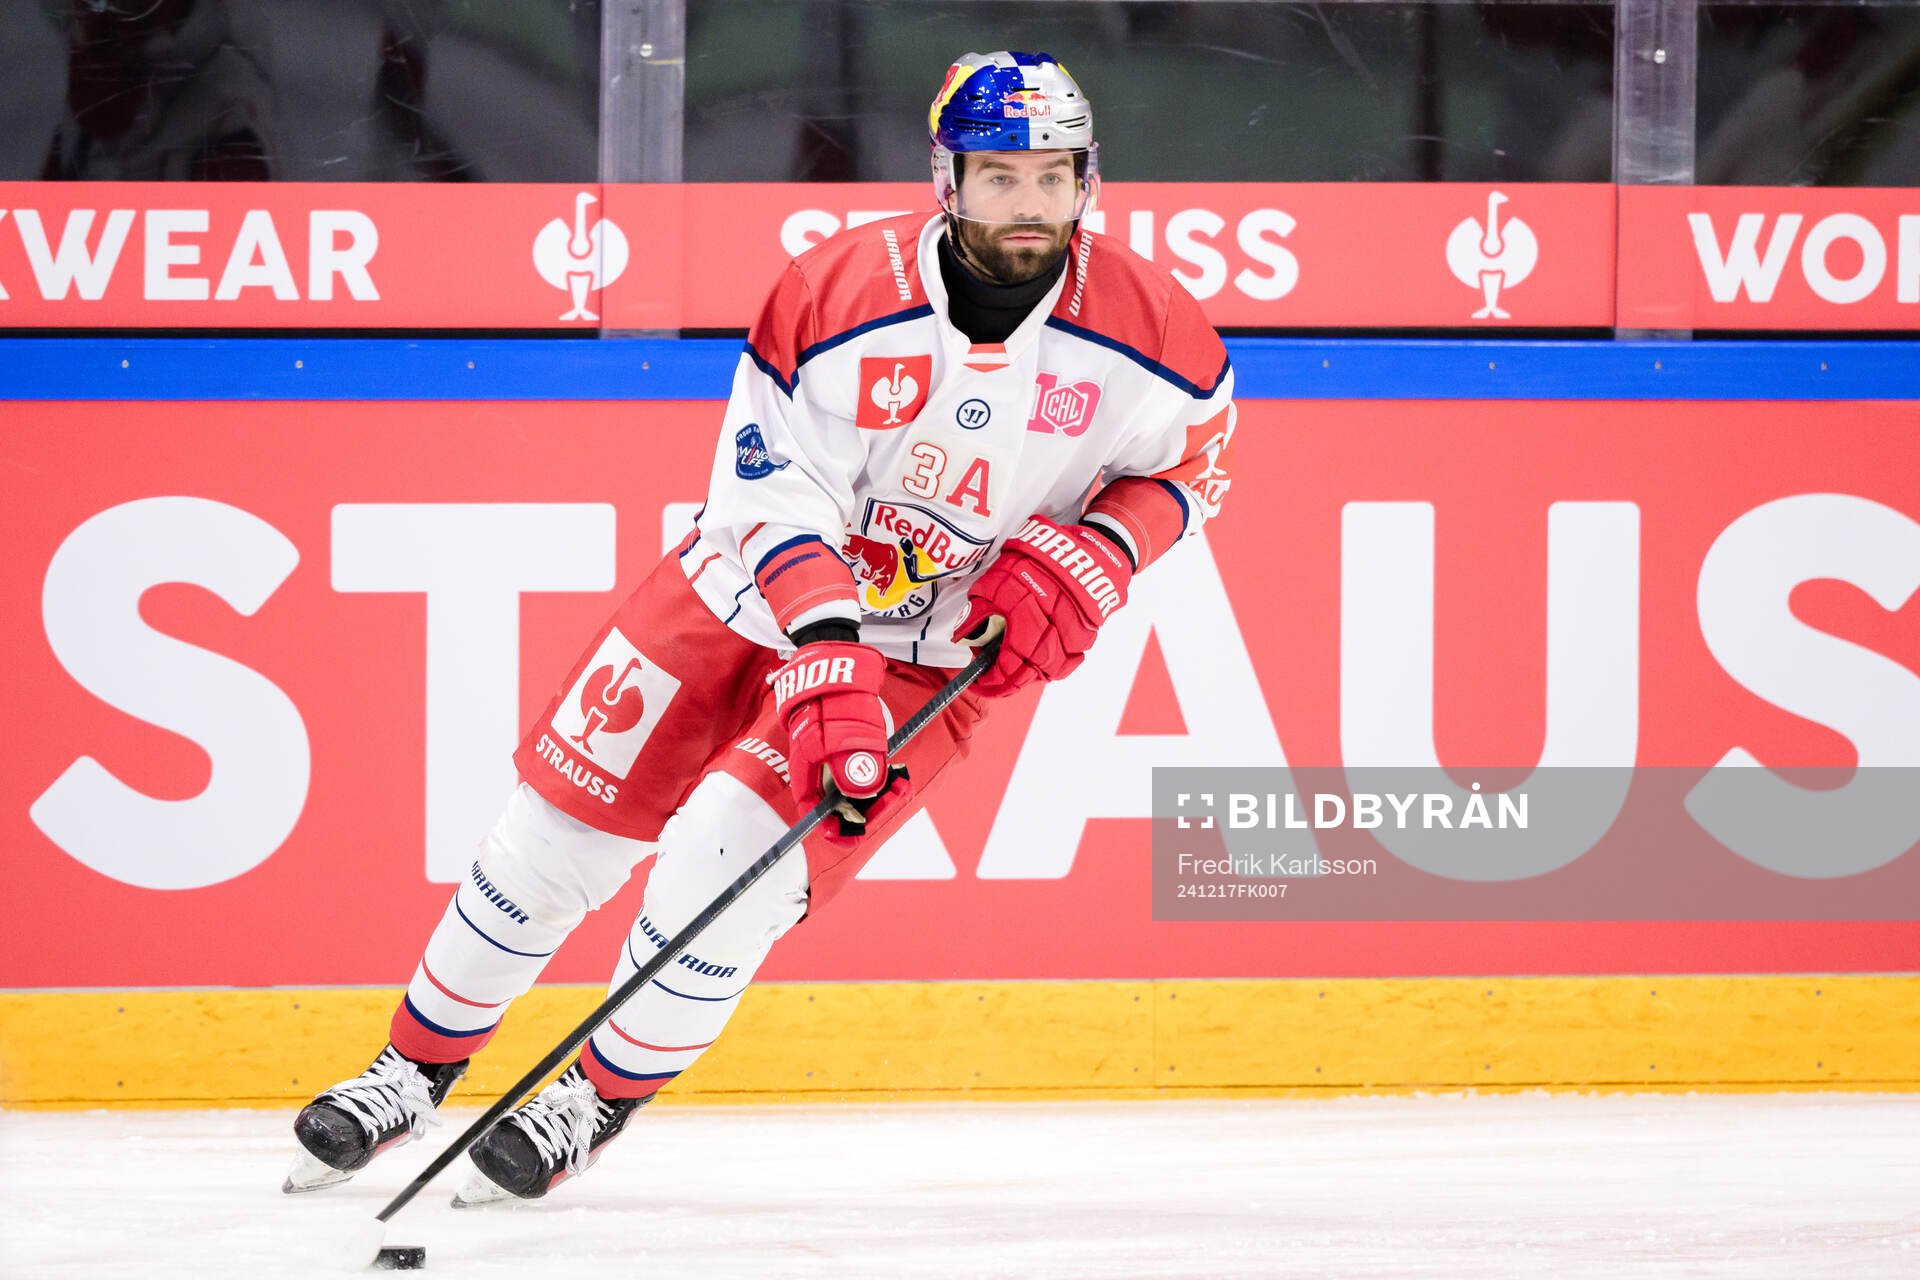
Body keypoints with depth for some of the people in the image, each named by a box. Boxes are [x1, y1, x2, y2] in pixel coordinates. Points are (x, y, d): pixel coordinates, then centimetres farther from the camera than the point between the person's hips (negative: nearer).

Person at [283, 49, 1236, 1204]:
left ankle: (599, 1103, 7)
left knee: (728, 857, -18)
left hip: (938, 648, -1)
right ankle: (413, 1075, 20)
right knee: (561, 824, -1)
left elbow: (1196, 454, 2)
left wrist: (1097, 557, -16)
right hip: (764, 587, 1)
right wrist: (827, 659, -36)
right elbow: (775, 492, -23)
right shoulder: (838, 296, -22)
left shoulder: (1143, 329, -18)